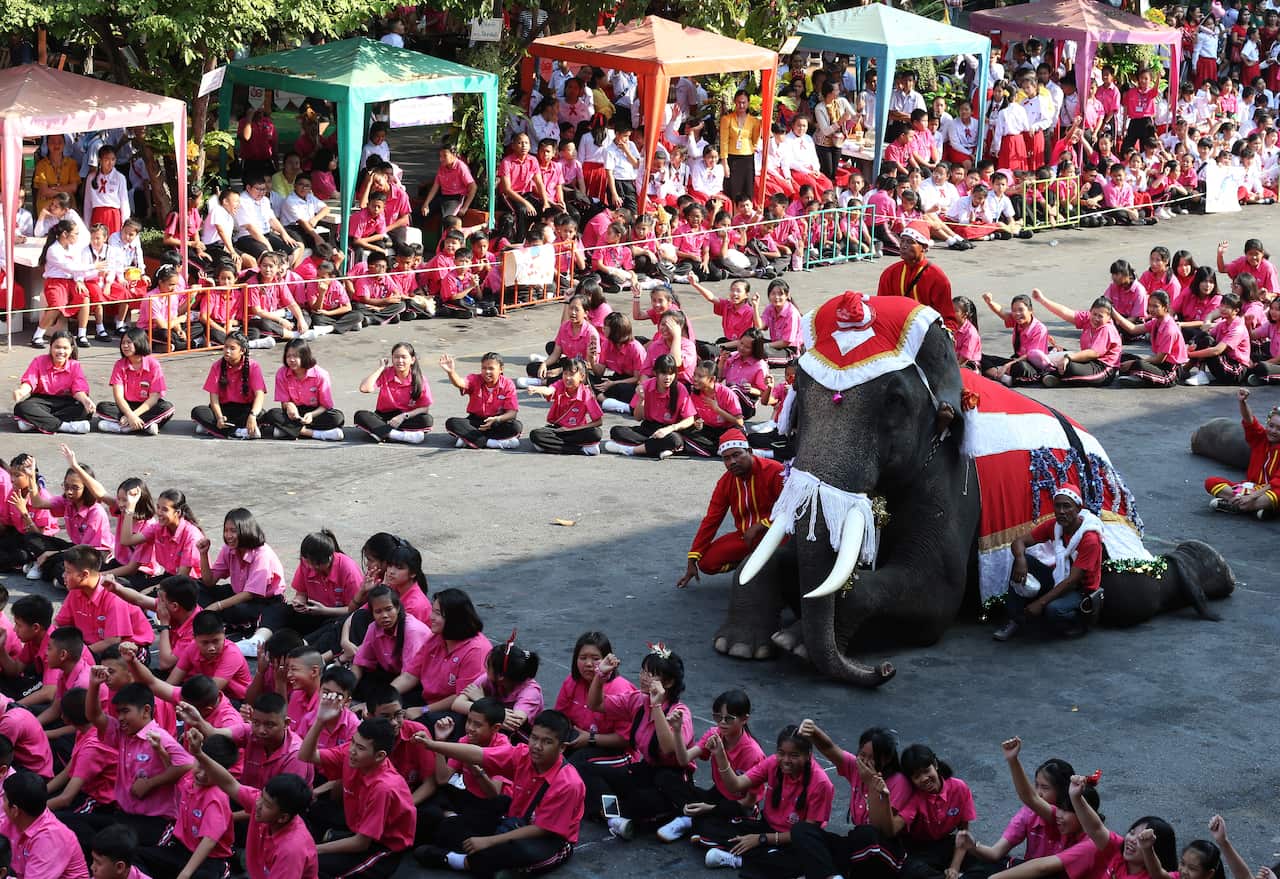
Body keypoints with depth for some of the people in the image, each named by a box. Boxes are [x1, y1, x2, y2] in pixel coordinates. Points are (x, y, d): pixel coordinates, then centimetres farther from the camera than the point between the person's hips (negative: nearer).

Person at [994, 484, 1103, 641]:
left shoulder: (1090, 539, -25)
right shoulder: (1053, 525, -7)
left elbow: (1072, 580, -27)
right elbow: (1019, 542, -4)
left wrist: (1040, 602, -31)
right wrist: (1021, 560, -29)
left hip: (1081, 590, -6)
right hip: (1058, 578, 6)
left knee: (1053, 610, -37)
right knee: (1022, 561, -17)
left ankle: (1082, 620, -2)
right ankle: (1016, 620, -11)